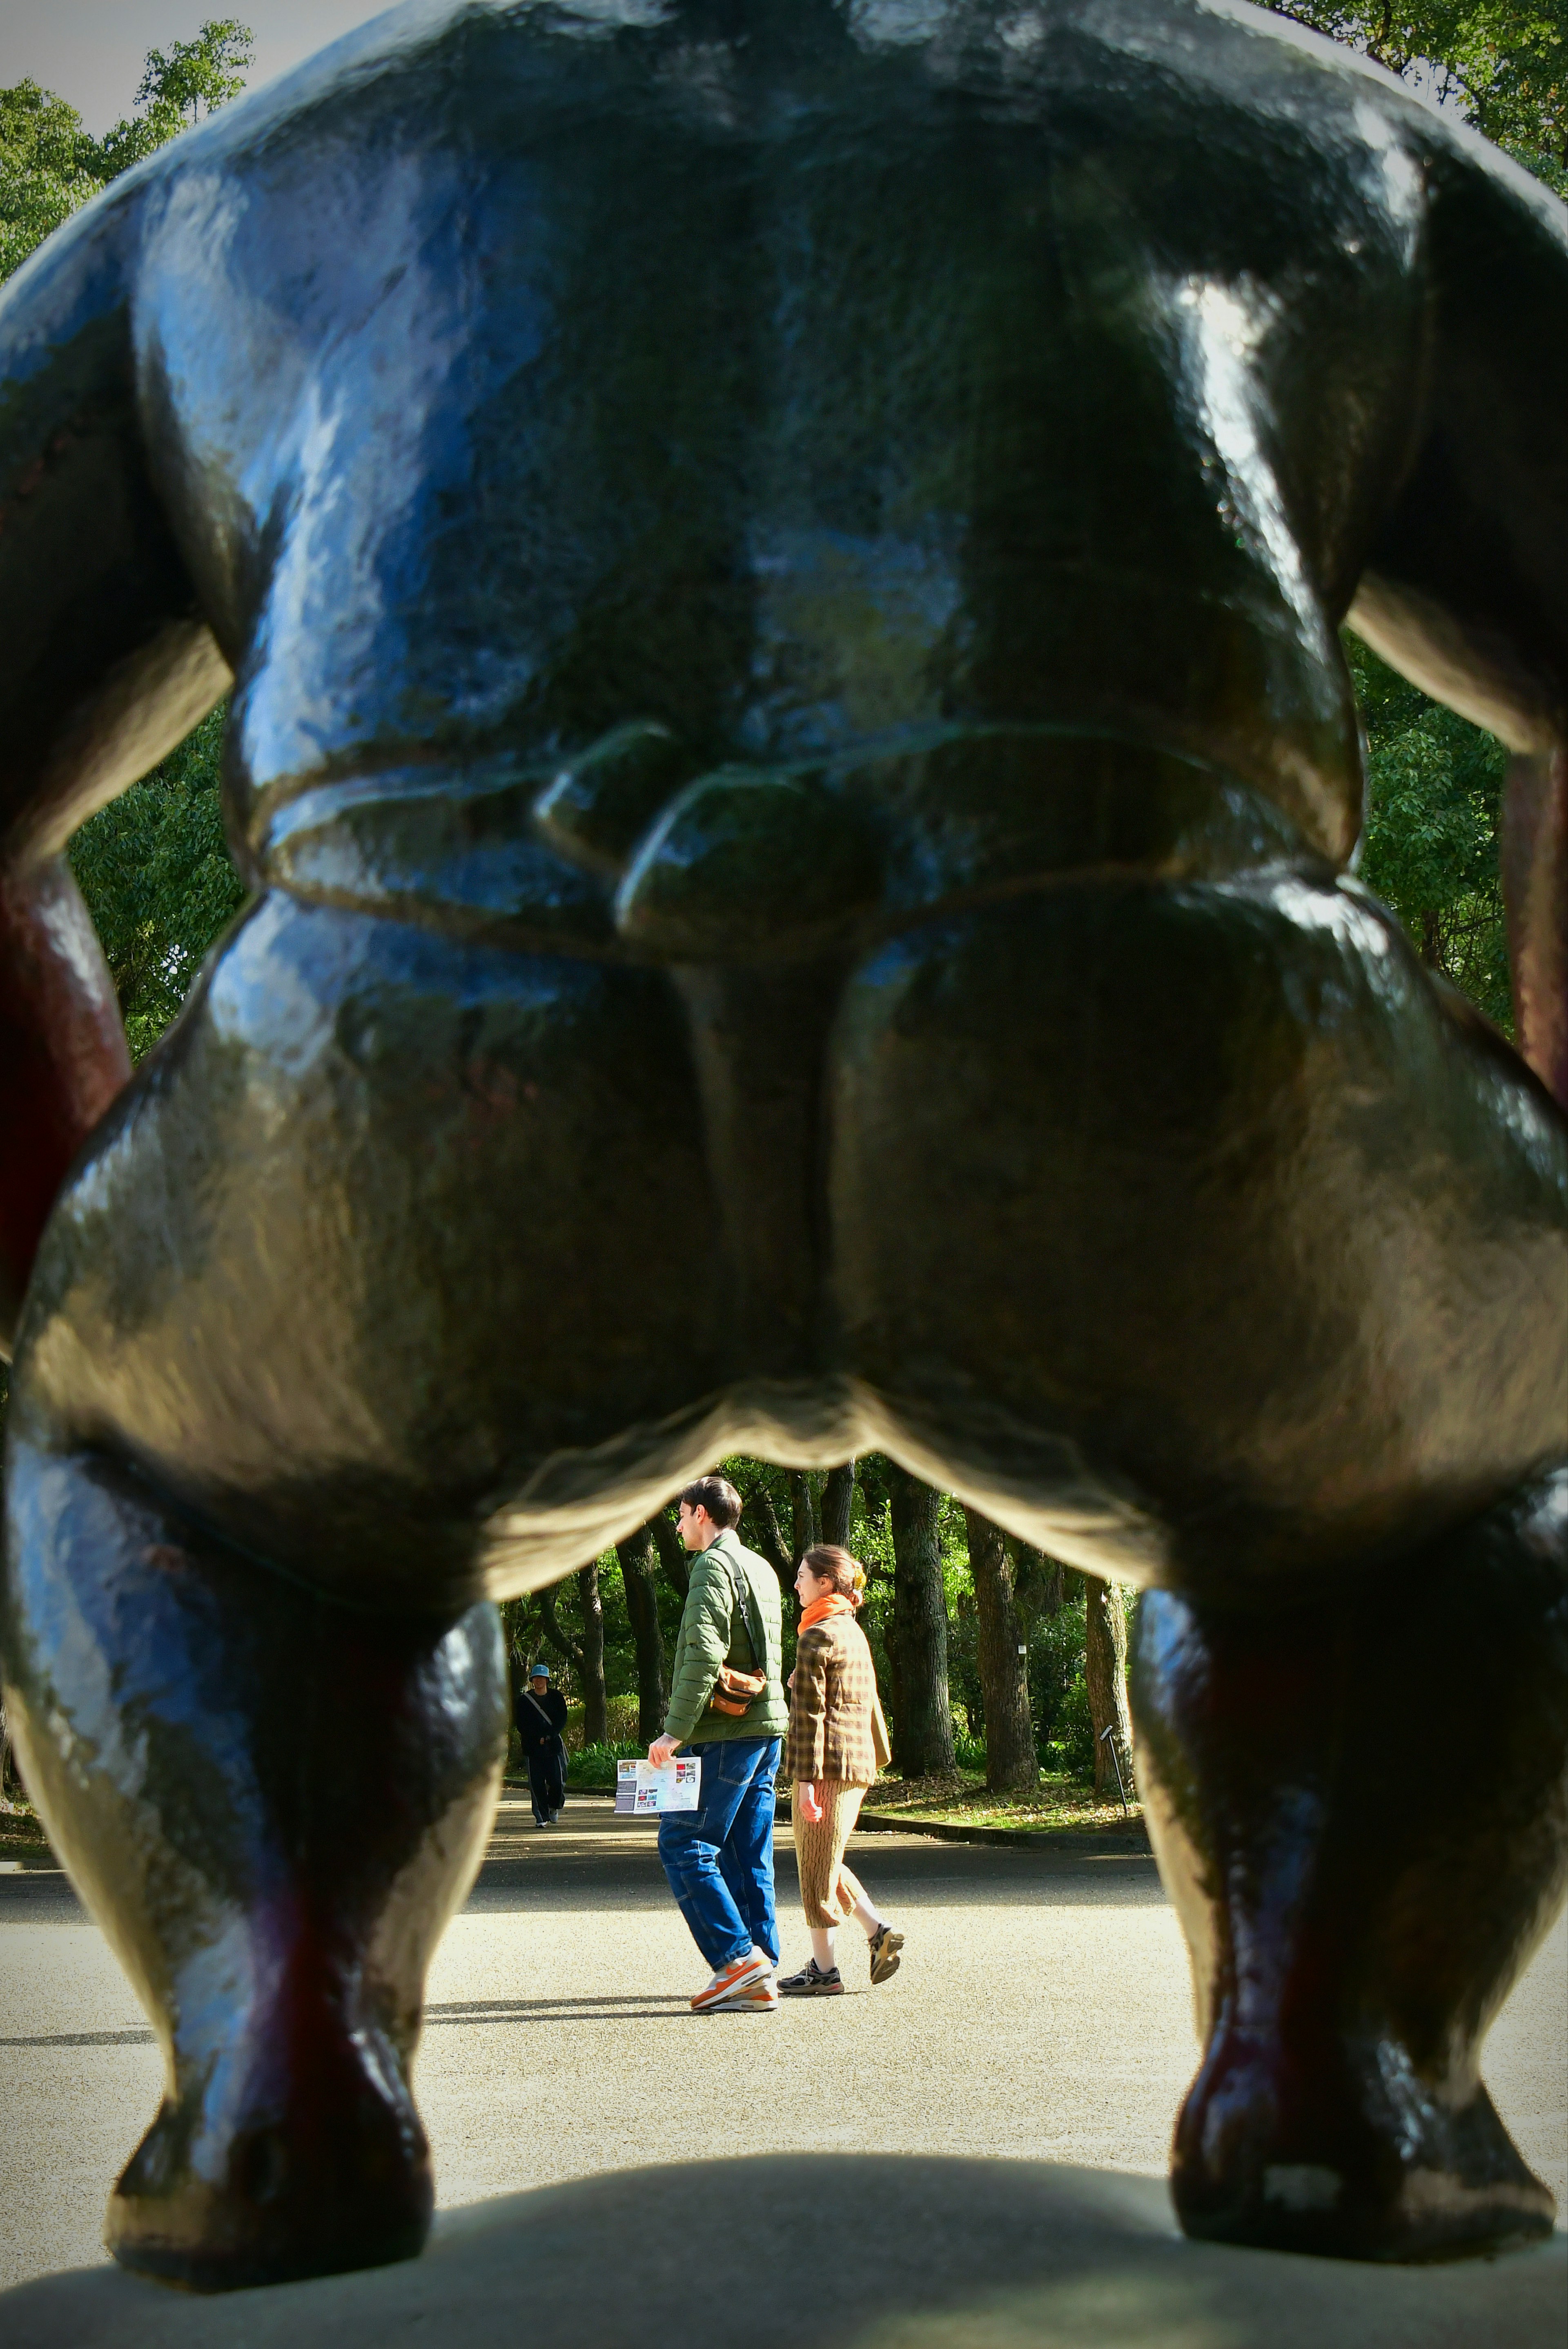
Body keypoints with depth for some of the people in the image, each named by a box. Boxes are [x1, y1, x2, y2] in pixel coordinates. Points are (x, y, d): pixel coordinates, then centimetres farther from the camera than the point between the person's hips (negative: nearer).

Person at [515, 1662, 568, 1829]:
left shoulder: (556, 1697, 7)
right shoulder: (524, 1699, 5)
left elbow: (562, 1720, 1)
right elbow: (521, 1724, 1)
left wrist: (548, 1737, -11)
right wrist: (537, 1739, -10)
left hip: (554, 1744, 0)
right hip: (533, 1746, 0)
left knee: (557, 1781, -6)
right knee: (537, 1782, -5)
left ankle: (554, 1807, 21)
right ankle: (541, 1817, 2)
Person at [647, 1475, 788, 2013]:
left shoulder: (714, 1566, -8)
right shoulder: (761, 1569, 20)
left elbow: (704, 1655, -20)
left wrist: (676, 1731, -20)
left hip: (726, 1733, -9)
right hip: (766, 1727, 9)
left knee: (684, 1845, -6)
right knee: (747, 1855, 8)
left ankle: (738, 1957, -12)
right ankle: (760, 1978, 6)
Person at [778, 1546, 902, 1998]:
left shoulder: (817, 1636, -13)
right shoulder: (855, 1632, 15)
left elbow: (810, 1712, -15)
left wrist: (806, 1780, -17)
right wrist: (878, 1754, 27)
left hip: (828, 1763, -9)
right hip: (858, 1765, 9)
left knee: (816, 1868, 1)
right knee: (826, 1862, 19)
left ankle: (824, 1970, 6)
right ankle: (878, 1932, 8)